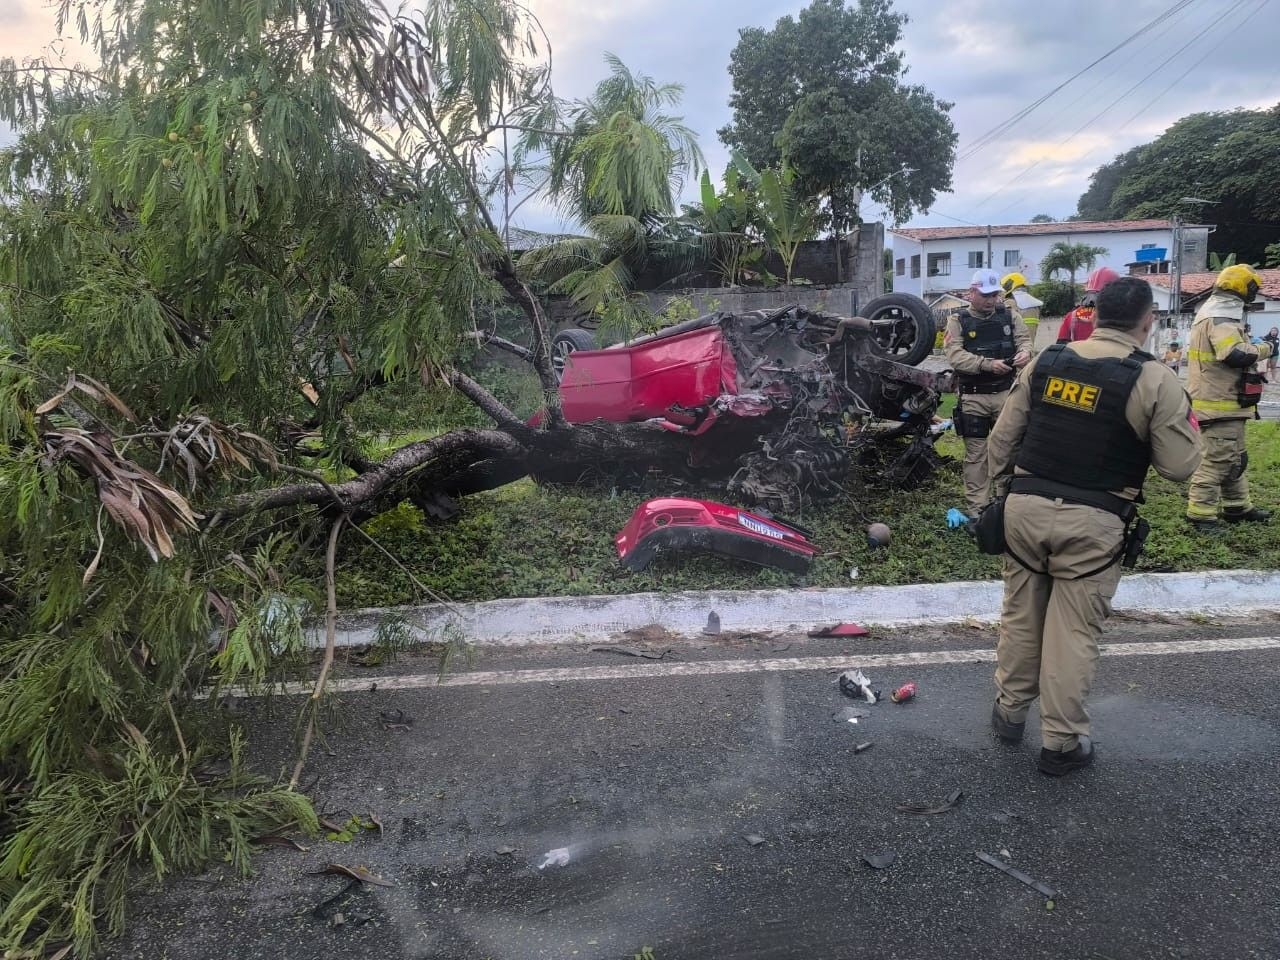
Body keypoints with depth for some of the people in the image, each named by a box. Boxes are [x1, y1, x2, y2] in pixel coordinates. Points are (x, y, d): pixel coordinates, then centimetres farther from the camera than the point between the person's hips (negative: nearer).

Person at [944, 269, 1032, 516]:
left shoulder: (1010, 315, 6)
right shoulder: (958, 321, -3)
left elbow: (1024, 339, 4)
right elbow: (955, 355, -16)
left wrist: (1024, 352, -22)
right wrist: (988, 364, -28)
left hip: (1006, 393, 2)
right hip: (973, 397, -2)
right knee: (976, 454, 4)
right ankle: (977, 508, 12)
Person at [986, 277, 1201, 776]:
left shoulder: (1046, 362, 4)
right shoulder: (1155, 380, -8)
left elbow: (1003, 436, 7)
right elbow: (1179, 465, -5)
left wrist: (1004, 491, 19)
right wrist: (1186, 422, 14)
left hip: (1026, 506, 4)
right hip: (1091, 523, -4)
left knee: (1020, 614, 18)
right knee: (1074, 630, 6)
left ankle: (1009, 711, 33)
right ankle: (1061, 743, 15)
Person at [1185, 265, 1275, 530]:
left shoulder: (1215, 312, 15)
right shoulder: (1221, 316, -19)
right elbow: (1236, 354, -30)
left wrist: (1252, 348, 10)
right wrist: (1264, 348, -14)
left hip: (1223, 399, 11)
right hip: (1220, 402, -11)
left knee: (1234, 457, 19)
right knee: (1217, 459, -7)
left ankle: (1237, 507, 28)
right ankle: (1200, 513, -3)